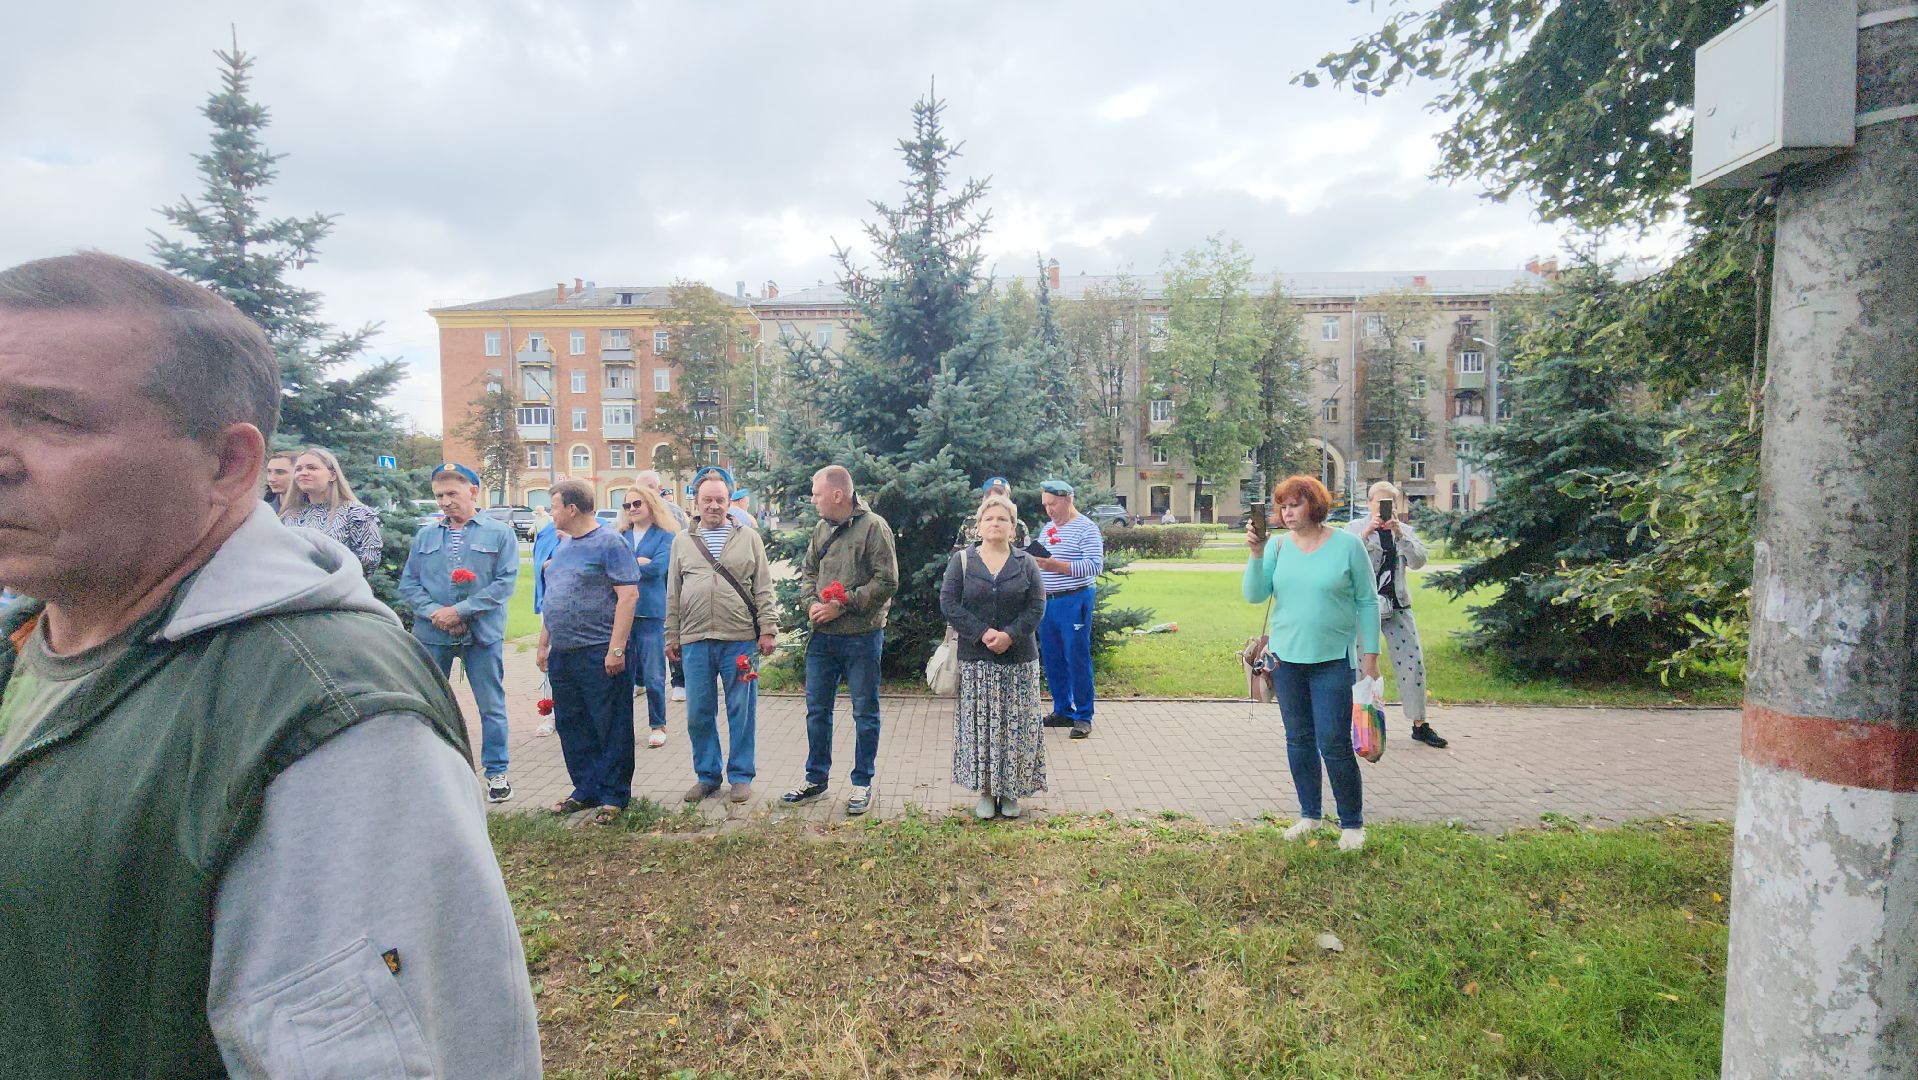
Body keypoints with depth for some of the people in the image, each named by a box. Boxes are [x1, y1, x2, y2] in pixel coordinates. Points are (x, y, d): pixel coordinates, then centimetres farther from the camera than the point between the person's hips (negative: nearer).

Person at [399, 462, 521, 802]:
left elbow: (505, 582, -9)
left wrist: (460, 610, -15)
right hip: (432, 634, 3)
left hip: (482, 634, -3)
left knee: (492, 707, 5)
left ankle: (496, 771, 18)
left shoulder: (499, 533, -1)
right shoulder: (425, 535, 9)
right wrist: (433, 611, -11)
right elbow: (408, 583, 7)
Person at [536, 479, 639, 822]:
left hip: (599, 653, -8)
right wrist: (543, 644, 20)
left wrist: (616, 650, -20)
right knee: (571, 727, 14)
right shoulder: (562, 546, 16)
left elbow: (628, 595, -16)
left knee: (611, 728, 0)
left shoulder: (609, 542, -9)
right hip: (562, 653, 9)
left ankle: (613, 796, 10)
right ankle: (585, 791, 26)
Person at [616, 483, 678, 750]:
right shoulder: (620, 535, 15)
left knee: (653, 676, 0)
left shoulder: (666, 536, 2)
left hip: (651, 611, -3)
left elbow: (658, 567, -10)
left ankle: (657, 726, 13)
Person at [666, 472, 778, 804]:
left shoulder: (749, 538, 7)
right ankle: (707, 775, 22)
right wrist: (672, 637, 10)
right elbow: (673, 595, 14)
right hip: (695, 640, 2)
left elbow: (764, 589, 4)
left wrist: (767, 629, -4)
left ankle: (741, 776, 16)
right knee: (698, 713, 7)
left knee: (742, 711, 4)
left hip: (740, 639, -2)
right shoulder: (682, 542, 13)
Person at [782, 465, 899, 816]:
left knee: (865, 713, 7)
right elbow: (808, 572, 16)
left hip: (862, 637, -6)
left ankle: (862, 783, 20)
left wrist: (842, 605, -17)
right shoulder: (822, 528, 9)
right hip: (822, 636, 6)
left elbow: (886, 582, -15)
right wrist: (810, 603, -4)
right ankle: (816, 779, 29)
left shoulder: (874, 527, -11)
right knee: (817, 710, 14)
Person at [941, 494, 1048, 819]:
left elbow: (1037, 606, -1)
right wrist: (982, 633, -15)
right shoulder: (962, 561, 4)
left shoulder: (1026, 563, 6)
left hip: (1019, 658, 1)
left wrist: (1010, 635, -16)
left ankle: (1010, 791, 16)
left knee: (1016, 725, 4)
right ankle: (986, 790, 15)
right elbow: (948, 603, -4)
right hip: (975, 658, 0)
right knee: (979, 725, 2)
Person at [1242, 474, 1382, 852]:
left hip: (1333, 660, -3)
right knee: (1298, 739, 13)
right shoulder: (1277, 545, 2)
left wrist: (1370, 654, -2)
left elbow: (1367, 601, 0)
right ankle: (1309, 814, 28)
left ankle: (1352, 822, 15)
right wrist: (1256, 555, -18)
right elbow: (1255, 595, -5)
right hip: (1287, 657, 4)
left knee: (1334, 744, -3)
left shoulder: (1347, 545, -5)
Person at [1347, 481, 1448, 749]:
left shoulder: (1405, 531, 12)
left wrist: (1399, 534, -18)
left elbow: (1418, 561, -5)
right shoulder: (1354, 528, 3)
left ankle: (1419, 724, 13)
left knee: (1413, 663, 2)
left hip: (1397, 606, 3)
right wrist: (1366, 533, -24)